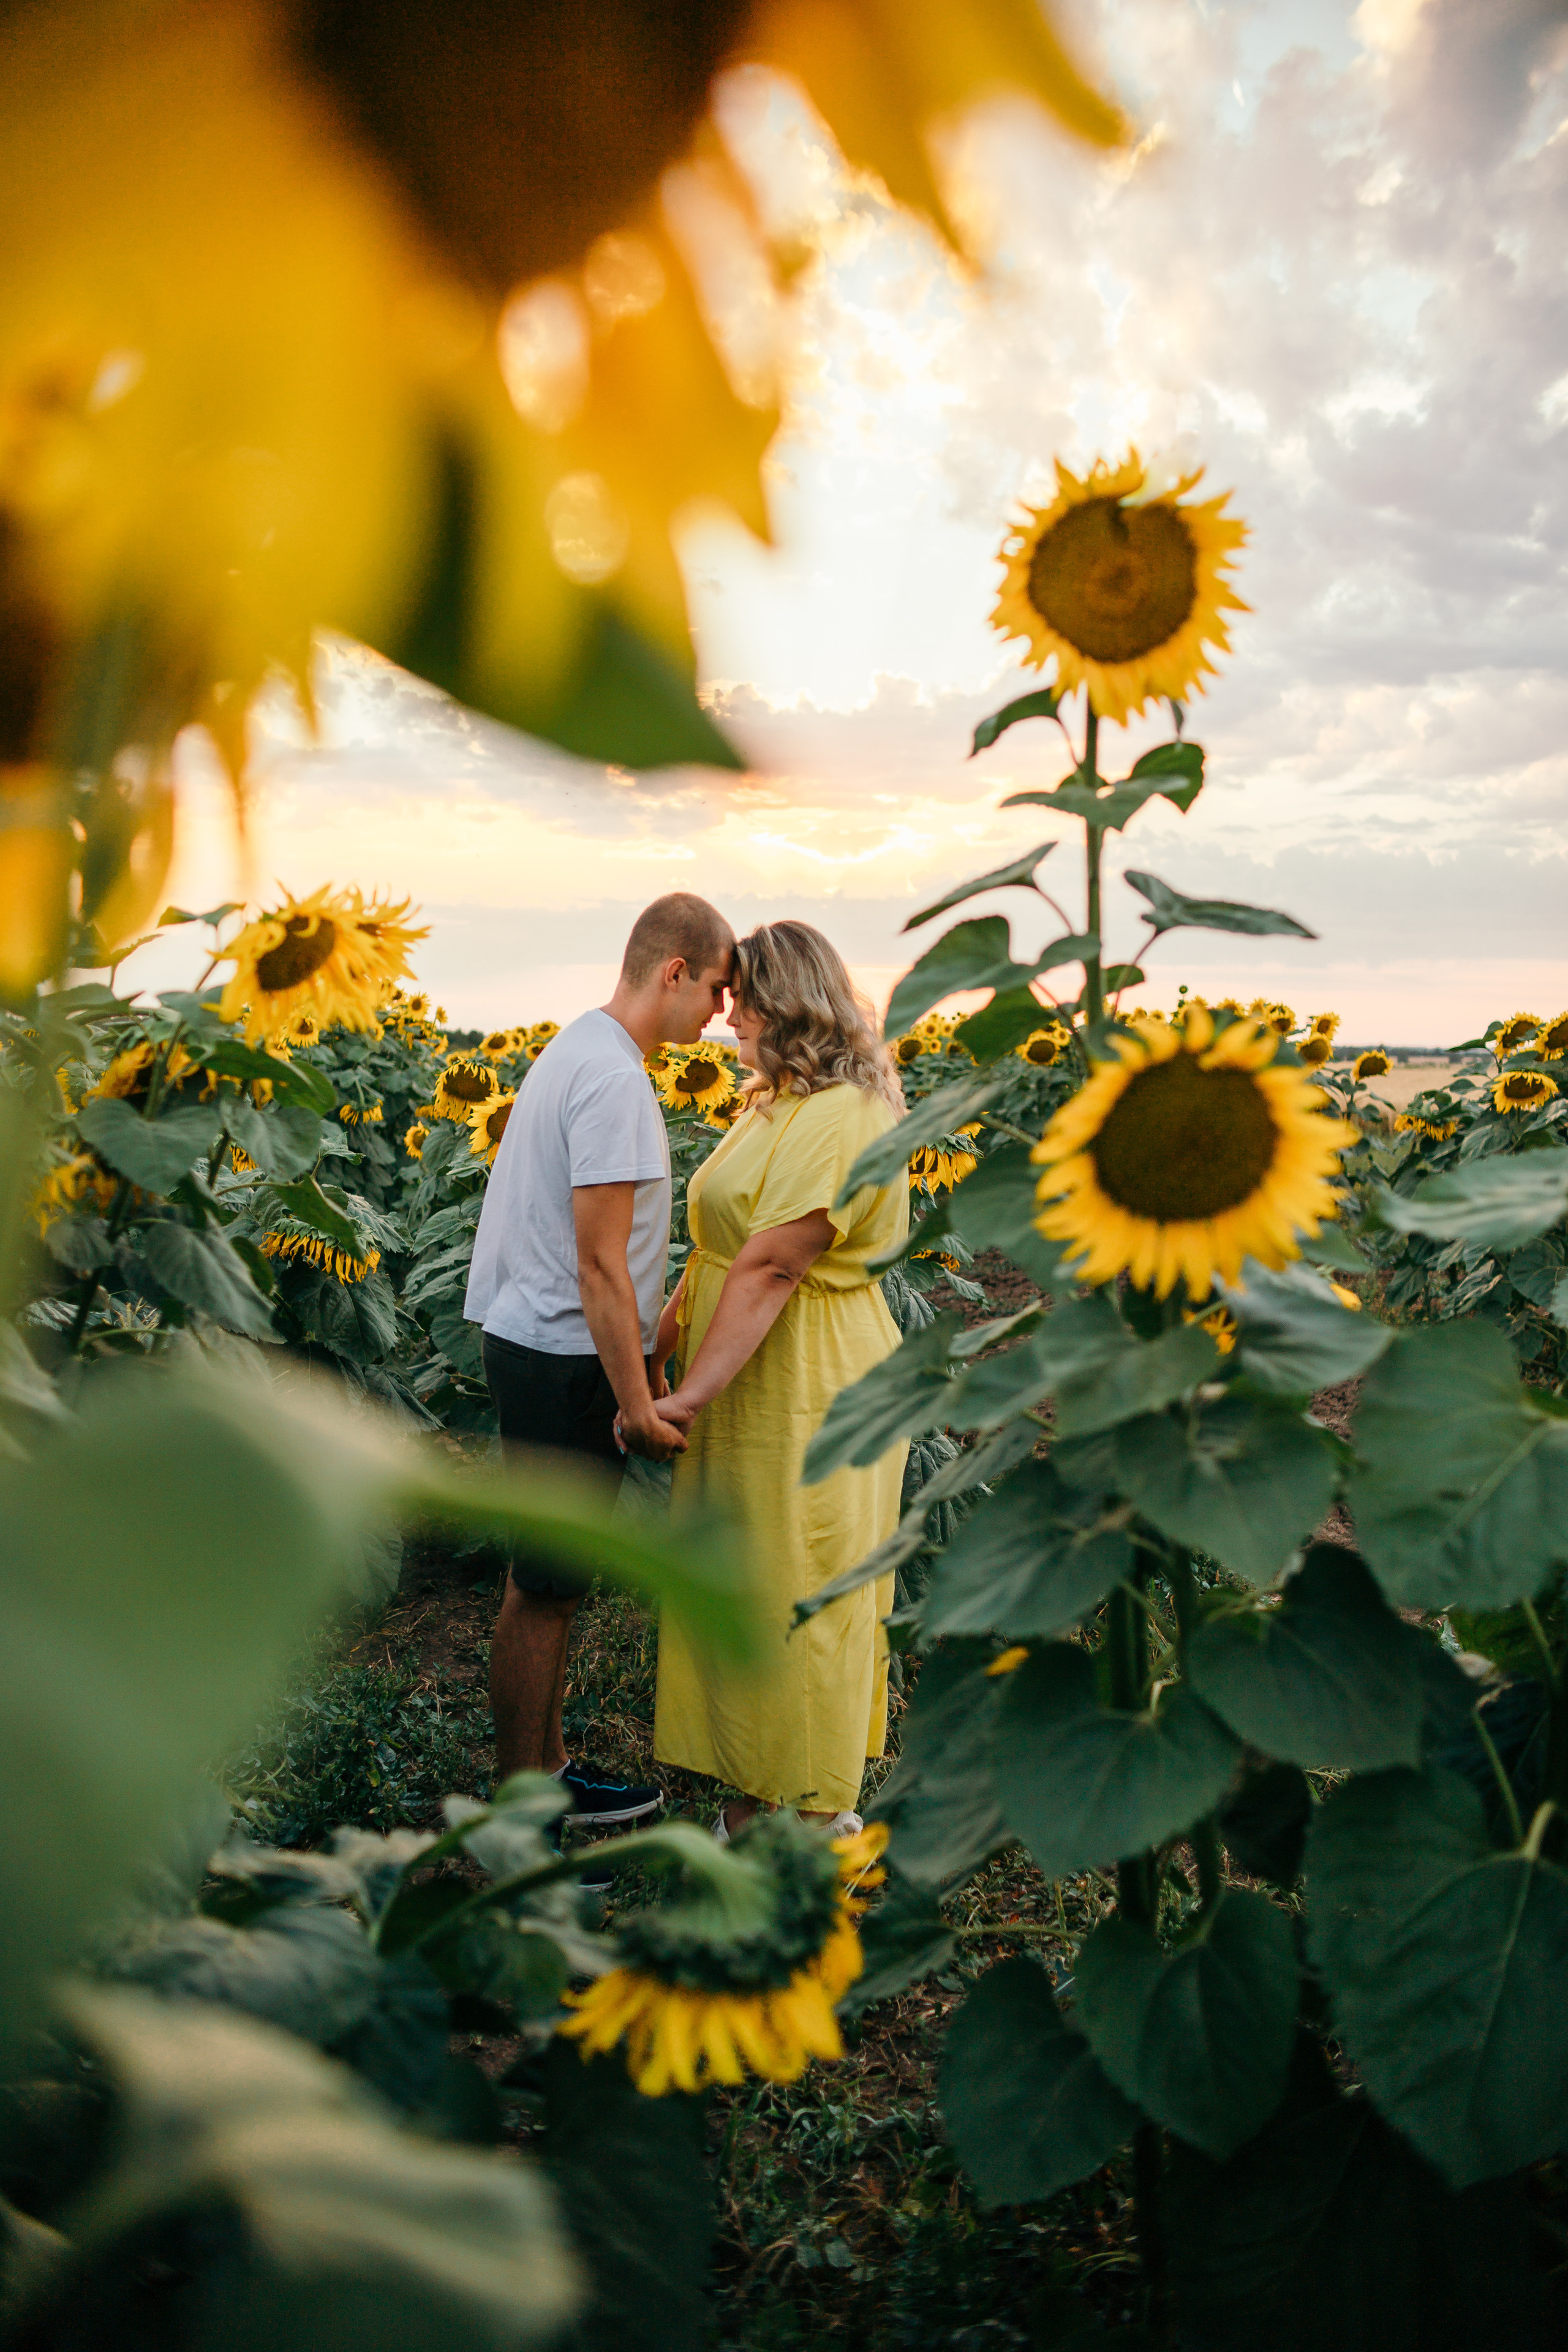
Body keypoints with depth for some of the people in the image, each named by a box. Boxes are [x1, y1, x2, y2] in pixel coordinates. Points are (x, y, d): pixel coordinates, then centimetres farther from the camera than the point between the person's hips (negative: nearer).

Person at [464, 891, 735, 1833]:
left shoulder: (582, 1047, 12)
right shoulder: (614, 1079, -21)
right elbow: (600, 1266, -23)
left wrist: (642, 1366, 19)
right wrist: (638, 1406, -17)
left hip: (538, 1342, 10)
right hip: (566, 1362, -10)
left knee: (554, 1575, 19)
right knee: (546, 1589, 1)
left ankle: (546, 1768, 33)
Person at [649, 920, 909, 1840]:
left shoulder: (838, 1119, -21)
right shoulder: (780, 1104, 10)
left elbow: (772, 1266, -26)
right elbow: (725, 1248, 13)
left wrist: (691, 1396, -26)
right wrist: (660, 1342, 12)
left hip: (812, 1393, -10)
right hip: (755, 1386, 10)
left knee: (805, 1594, 3)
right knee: (745, 1585, 16)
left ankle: (827, 1814, 20)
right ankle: (753, 1795, 30)